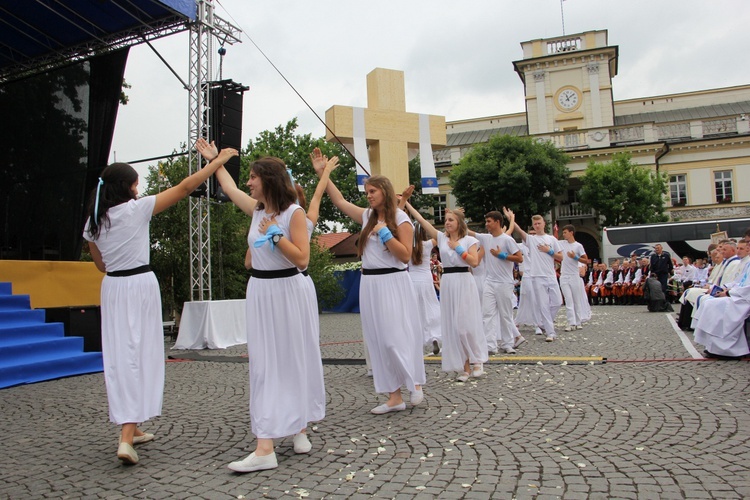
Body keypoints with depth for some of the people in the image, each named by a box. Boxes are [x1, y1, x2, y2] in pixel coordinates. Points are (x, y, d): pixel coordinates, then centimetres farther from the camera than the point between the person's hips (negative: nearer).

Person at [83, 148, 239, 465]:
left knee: (119, 356, 10)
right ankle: (127, 437, -7)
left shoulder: (93, 222, 6)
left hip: (112, 287, 5)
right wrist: (219, 159, -2)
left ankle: (130, 429, 23)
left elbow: (101, 265, 14)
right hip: (141, 286, -5)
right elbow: (186, 187, -8)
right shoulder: (137, 209, -9)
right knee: (138, 355, -1)